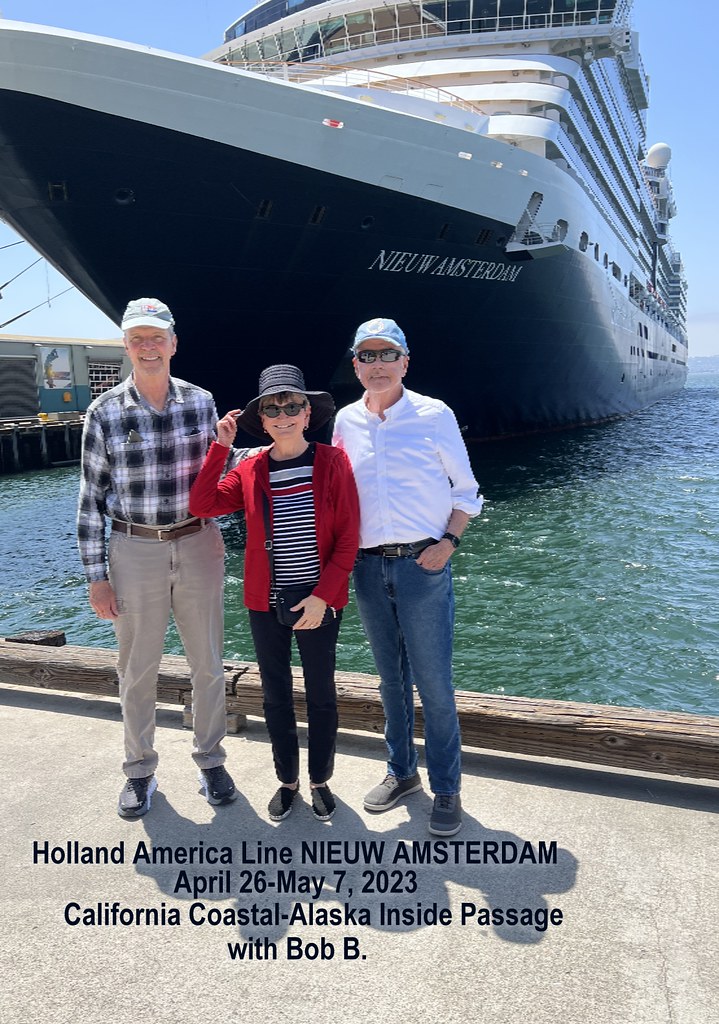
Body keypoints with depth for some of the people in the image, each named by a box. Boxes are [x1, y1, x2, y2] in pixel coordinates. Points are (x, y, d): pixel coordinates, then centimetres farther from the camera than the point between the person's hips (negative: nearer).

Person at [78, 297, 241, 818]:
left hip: (199, 545, 2)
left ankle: (211, 760, 32)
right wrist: (96, 575, -3)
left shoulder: (201, 401, 0)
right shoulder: (104, 412, -5)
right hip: (135, 551, -1)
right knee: (137, 669, 11)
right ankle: (140, 770, 31)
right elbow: (91, 498, -2)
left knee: (208, 663, 11)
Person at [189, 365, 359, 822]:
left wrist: (323, 596, -15)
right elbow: (202, 504, -12)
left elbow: (348, 538, -10)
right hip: (266, 602, 3)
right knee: (276, 695, 14)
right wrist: (220, 446, -12)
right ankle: (288, 780, 33)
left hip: (319, 602, -3)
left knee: (321, 694, 11)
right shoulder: (250, 471, 1)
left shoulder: (332, 462, -8)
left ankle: (321, 779, 32)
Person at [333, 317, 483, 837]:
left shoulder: (435, 415, -2)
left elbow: (465, 490, 3)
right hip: (368, 566, 4)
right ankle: (402, 771, 32)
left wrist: (448, 542, -10)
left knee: (433, 682, 1)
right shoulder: (346, 422, 7)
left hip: (423, 563, -3)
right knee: (391, 678, 15)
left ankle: (447, 789, 16)